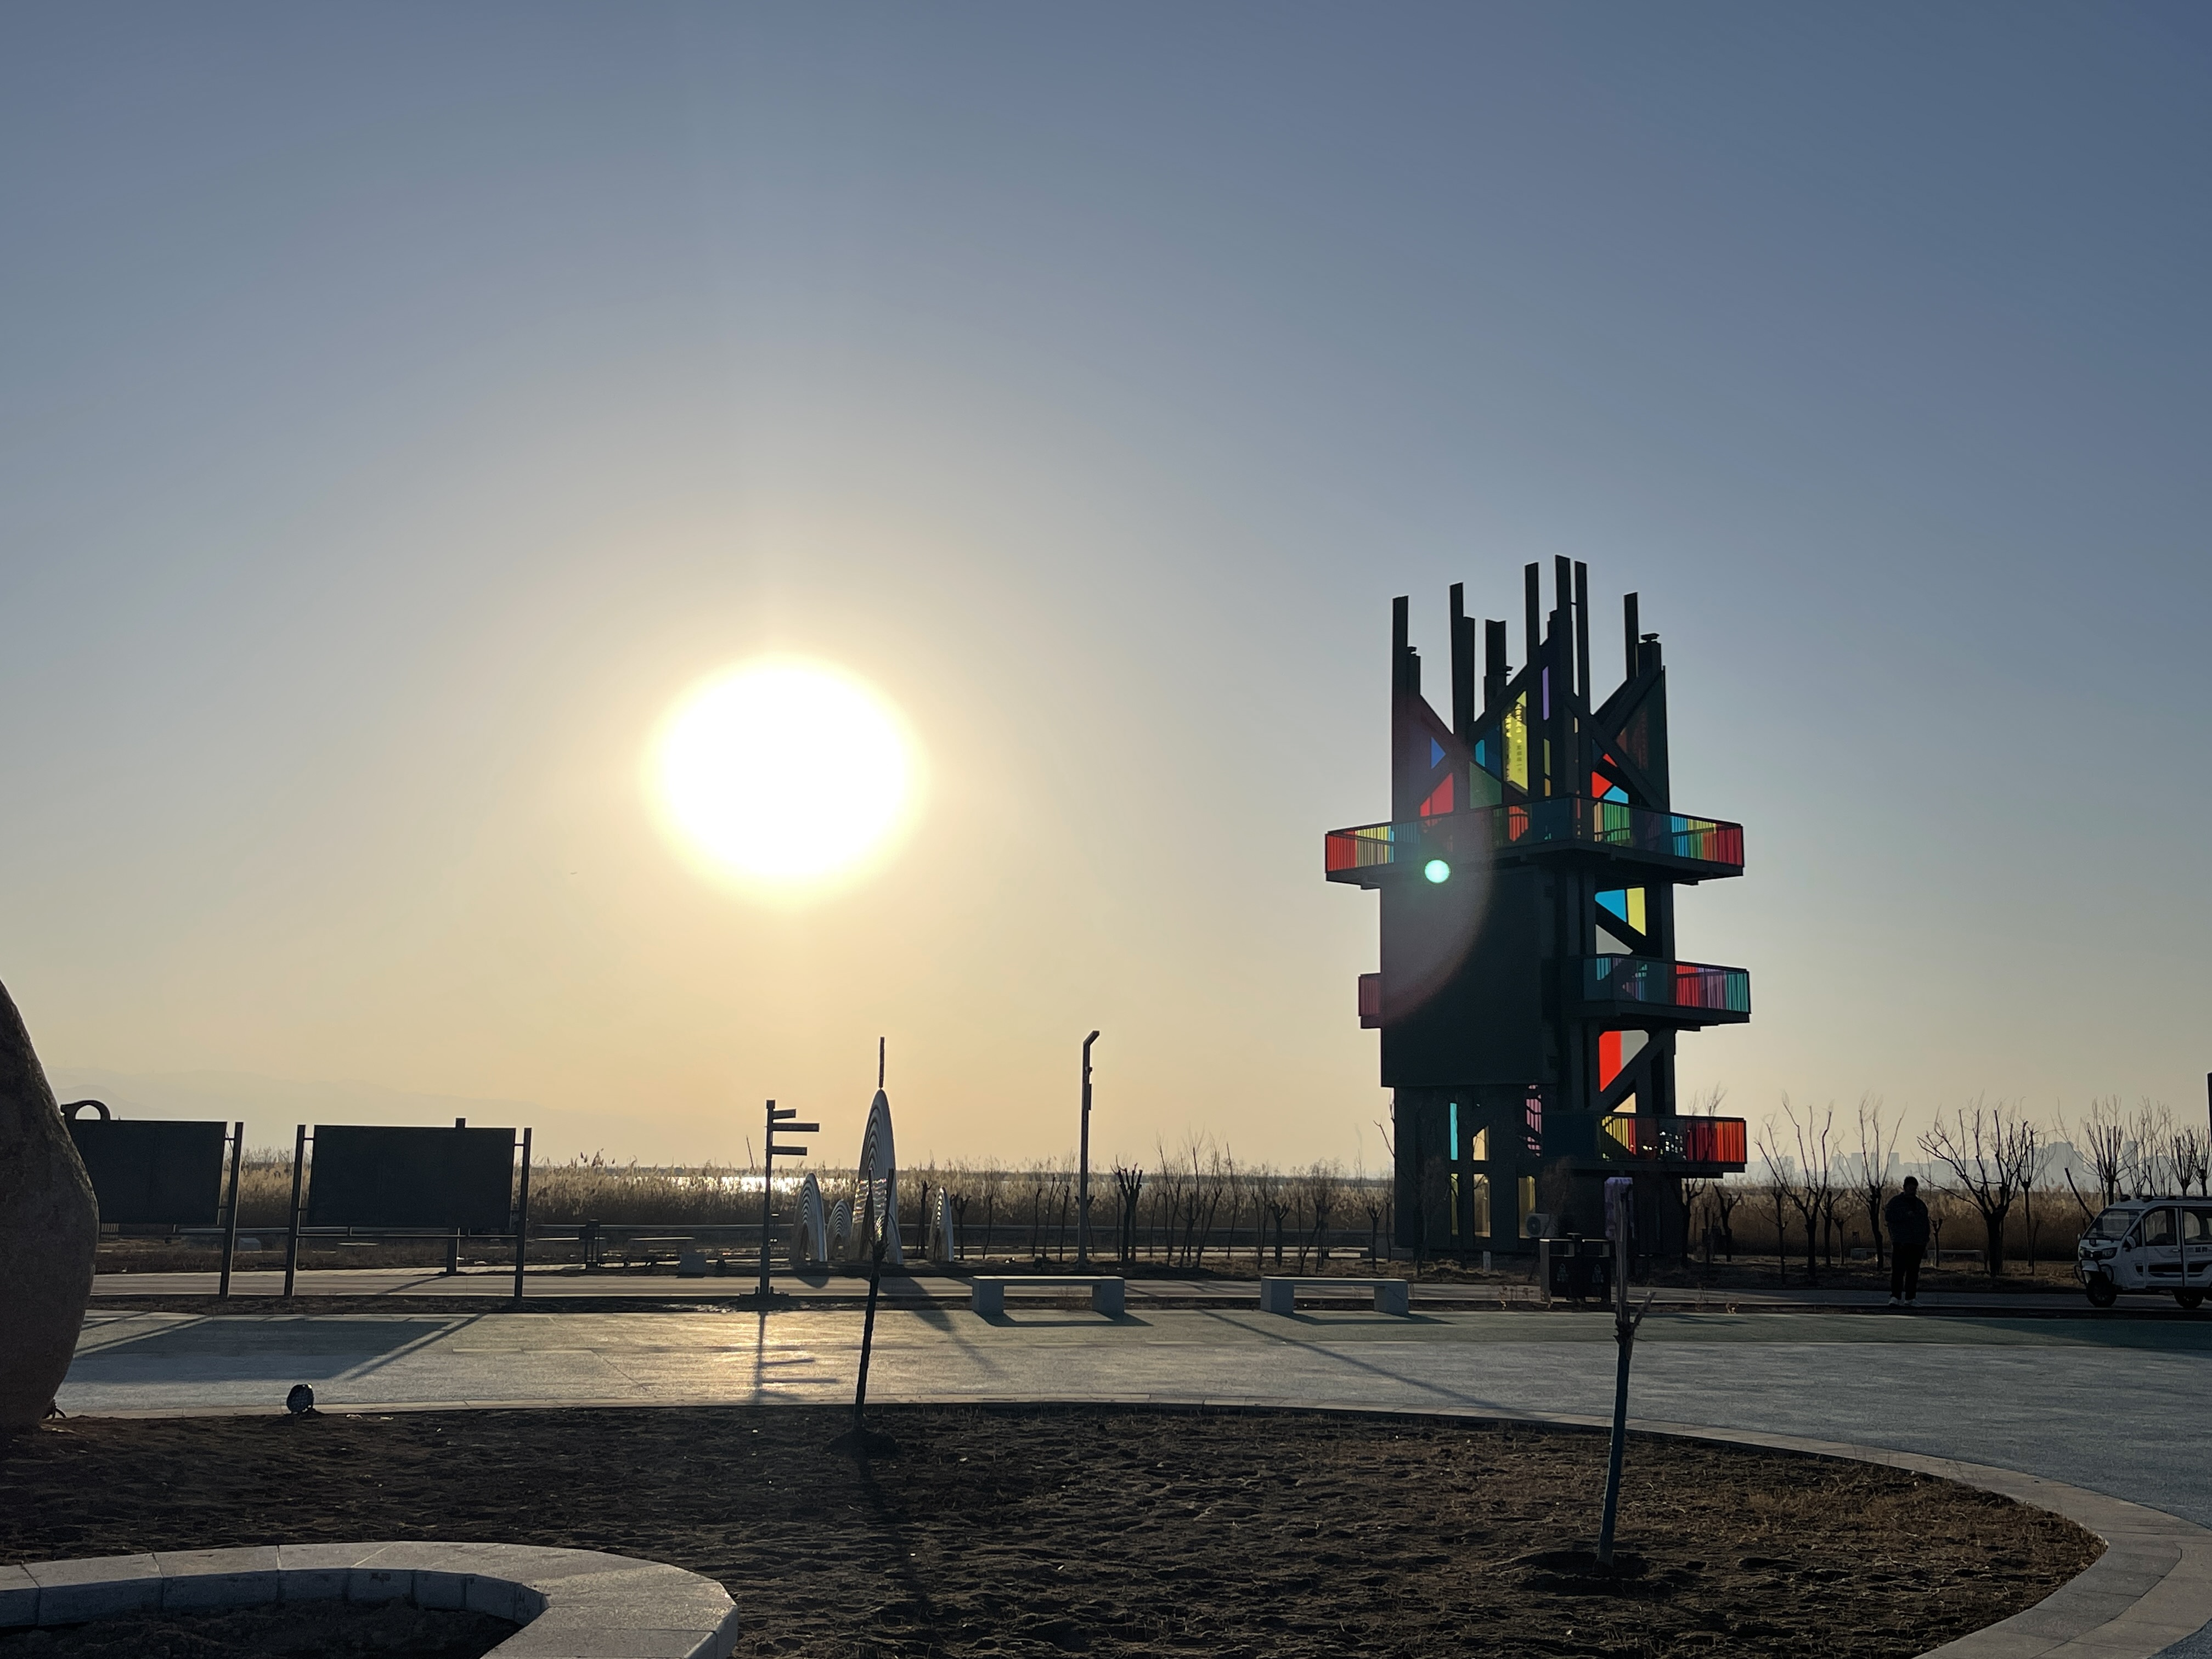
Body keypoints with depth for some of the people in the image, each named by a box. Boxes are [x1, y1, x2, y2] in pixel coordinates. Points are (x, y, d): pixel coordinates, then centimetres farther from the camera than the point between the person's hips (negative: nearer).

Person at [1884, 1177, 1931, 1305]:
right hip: (1901, 1243, -4)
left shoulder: (1920, 1205, 18)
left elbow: (1926, 1224, 20)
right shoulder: (1895, 1202, 5)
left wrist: (1926, 1242, 14)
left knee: (1913, 1272, 2)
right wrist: (1905, 1215, -18)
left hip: (1917, 1245, 4)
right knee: (1898, 1270, -10)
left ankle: (1909, 1299, 5)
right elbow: (1888, 1217, -8)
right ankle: (1895, 1297, -14)